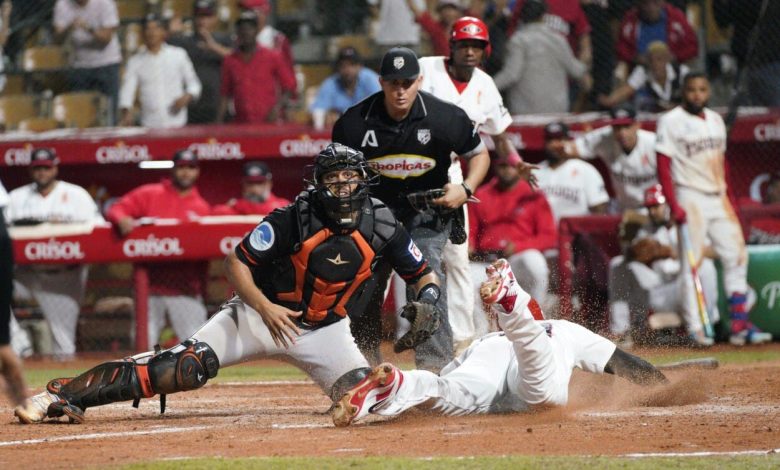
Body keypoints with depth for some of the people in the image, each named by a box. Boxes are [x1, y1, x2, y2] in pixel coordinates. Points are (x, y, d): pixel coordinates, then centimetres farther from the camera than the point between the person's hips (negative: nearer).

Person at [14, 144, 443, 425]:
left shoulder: (380, 226, -10)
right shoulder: (293, 220, -18)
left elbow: (423, 276, 2)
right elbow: (236, 262, -13)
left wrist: (427, 304, -19)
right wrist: (264, 307, -26)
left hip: (324, 330, 3)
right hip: (261, 314, -3)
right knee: (185, 368, -23)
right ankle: (57, 397, -21)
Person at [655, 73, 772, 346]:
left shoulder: (716, 121, 14)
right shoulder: (671, 122, -6)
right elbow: (663, 166, -11)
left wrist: (729, 198, 13)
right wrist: (674, 206, -19)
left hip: (719, 200, 7)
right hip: (691, 198, -7)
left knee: (736, 257, 2)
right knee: (691, 262, -6)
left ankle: (740, 325, 5)